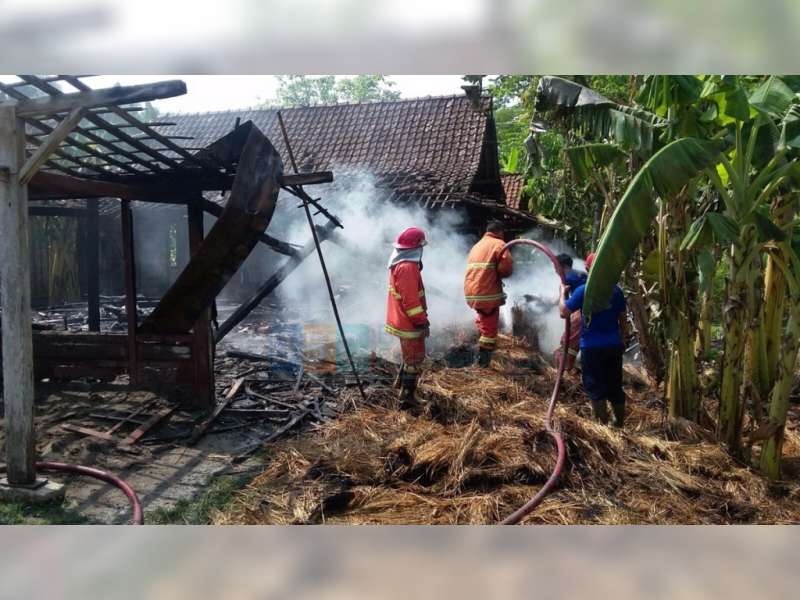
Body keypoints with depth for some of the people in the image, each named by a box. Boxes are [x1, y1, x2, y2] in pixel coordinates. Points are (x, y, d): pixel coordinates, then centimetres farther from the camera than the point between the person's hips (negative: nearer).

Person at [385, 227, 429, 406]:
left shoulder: (398, 264, 10)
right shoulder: (408, 267, -23)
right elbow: (410, 300, -25)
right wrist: (422, 322, -19)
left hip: (401, 320, 10)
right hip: (409, 323, -10)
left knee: (410, 353, 26)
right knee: (415, 358, 0)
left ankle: (401, 382, 38)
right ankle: (407, 396, 6)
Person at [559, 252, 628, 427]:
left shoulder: (584, 290, -12)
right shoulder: (616, 290, 4)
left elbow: (564, 311, -10)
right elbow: (622, 319, 11)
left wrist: (563, 293, 6)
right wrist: (621, 339, 23)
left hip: (592, 346, -5)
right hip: (614, 345, 5)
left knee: (595, 387, 1)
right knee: (615, 386, 16)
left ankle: (603, 425, 1)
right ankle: (620, 423, 25)